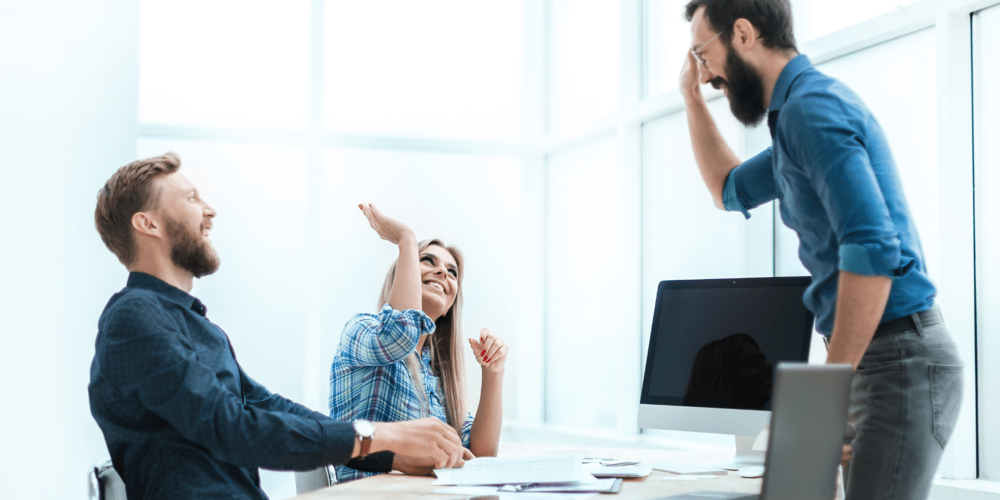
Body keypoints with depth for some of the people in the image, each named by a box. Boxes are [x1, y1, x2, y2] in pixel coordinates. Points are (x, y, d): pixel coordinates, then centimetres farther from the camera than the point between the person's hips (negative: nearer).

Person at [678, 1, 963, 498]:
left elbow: (874, 249, -24)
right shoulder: (798, 110, 18)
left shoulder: (811, 107, -14)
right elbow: (730, 190, 36)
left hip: (899, 359, -10)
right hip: (878, 358, 10)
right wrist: (691, 96, 26)